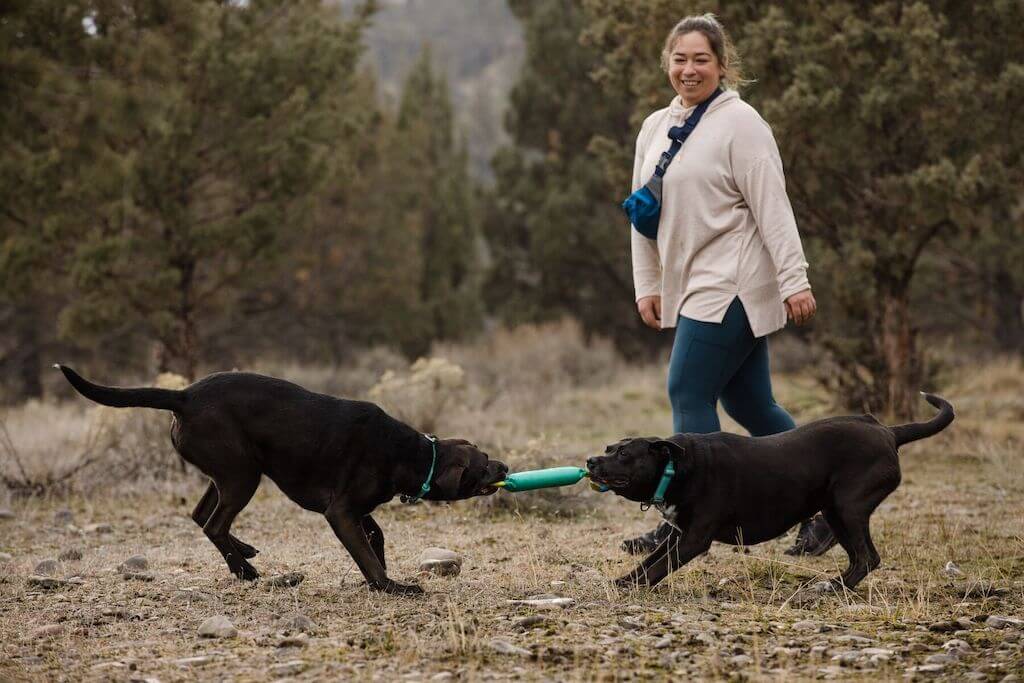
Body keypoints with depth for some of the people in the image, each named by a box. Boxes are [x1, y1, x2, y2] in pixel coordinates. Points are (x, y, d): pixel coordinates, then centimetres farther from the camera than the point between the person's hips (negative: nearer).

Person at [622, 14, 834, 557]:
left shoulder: (739, 122, -9)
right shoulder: (655, 128, 13)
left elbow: (772, 206, -14)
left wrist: (794, 281, -18)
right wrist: (646, 285, 13)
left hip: (731, 286, -8)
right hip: (694, 287, 8)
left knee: (689, 393, -9)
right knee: (749, 404, 10)